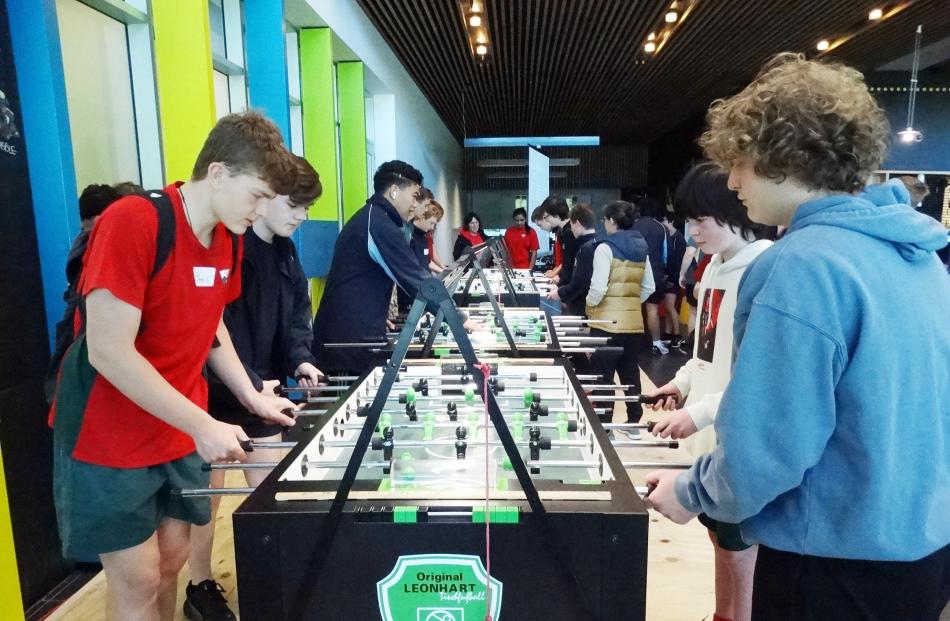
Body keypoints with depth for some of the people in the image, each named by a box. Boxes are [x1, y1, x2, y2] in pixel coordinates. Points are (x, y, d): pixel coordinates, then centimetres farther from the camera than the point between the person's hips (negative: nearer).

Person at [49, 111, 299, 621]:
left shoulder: (229, 239, 0)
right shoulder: (132, 221, -23)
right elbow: (108, 352, -25)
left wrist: (252, 397, 4)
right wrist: (202, 425, -24)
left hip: (180, 434, 6)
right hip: (108, 440, -6)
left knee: (172, 559, 16)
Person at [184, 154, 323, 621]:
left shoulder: (285, 251, 6)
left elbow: (296, 311, 11)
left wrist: (300, 358, -6)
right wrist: (247, 385, -24)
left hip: (262, 389, 7)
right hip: (215, 392, -7)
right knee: (208, 492, 10)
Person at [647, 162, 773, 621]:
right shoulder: (716, 265, 8)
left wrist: (701, 413, -24)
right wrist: (684, 381, 5)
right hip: (710, 435, 8)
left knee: (739, 548, 10)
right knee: (719, 538, 22)